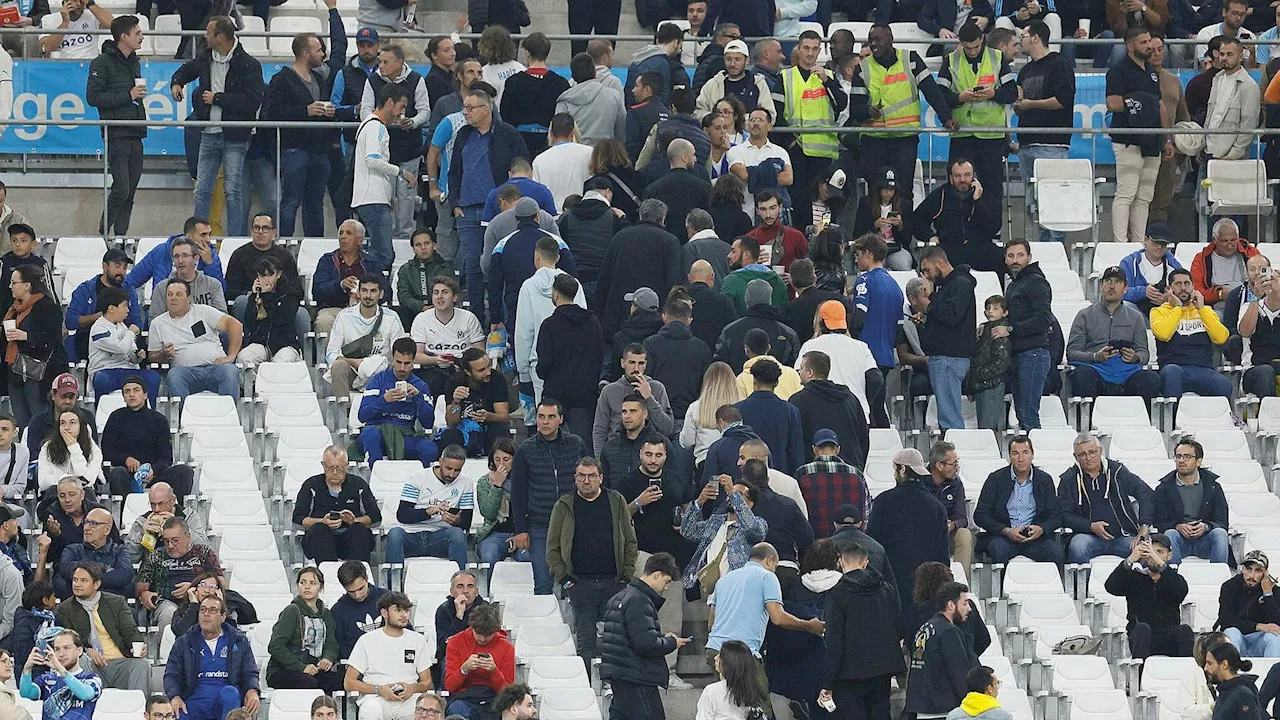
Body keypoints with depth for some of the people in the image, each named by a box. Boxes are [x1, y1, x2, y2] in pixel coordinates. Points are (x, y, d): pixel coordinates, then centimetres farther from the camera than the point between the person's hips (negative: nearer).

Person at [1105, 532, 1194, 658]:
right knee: (1142, 628, -33)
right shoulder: (1134, 577, 15)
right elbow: (1111, 587, -5)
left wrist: (1159, 563, -23)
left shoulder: (1174, 579, 15)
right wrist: (1130, 560, -20)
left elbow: (1181, 592, -10)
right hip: (1142, 638, -1)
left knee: (1184, 630, -30)